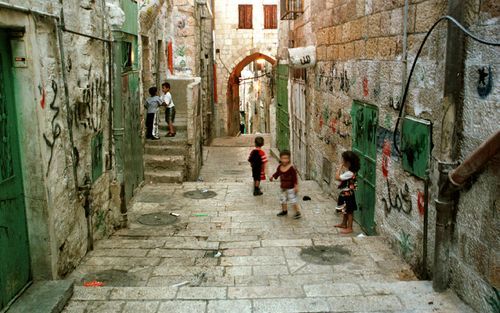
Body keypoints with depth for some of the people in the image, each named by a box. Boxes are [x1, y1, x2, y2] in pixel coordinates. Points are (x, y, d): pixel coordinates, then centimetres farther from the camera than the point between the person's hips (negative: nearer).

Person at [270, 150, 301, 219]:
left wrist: (296, 186, -18)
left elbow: (295, 178, -17)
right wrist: (273, 176, -3)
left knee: (293, 200, -5)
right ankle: (284, 211, 38)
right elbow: (277, 173, 15)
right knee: (283, 200, 19)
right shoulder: (280, 167, -1)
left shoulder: (291, 168, -20)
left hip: (290, 188, -7)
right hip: (283, 187, 7)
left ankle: (298, 213, 6)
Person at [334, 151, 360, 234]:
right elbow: (340, 178, 9)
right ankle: (344, 224, 38)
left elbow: (337, 177, -29)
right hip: (344, 193, 10)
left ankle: (349, 228, 10)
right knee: (345, 210, 23)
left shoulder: (349, 173, -27)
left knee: (349, 211, 1)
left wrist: (340, 167, -23)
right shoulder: (349, 171, 3)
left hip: (347, 194, -10)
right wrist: (341, 168, 2)